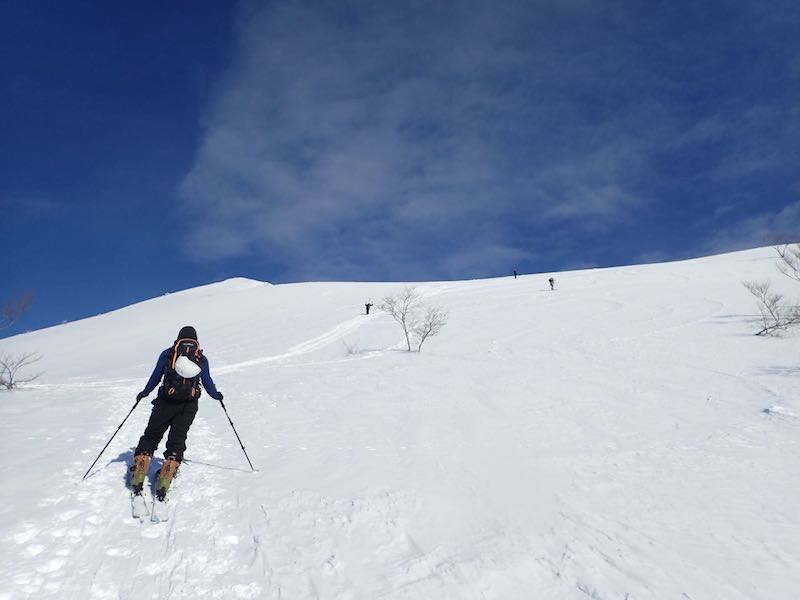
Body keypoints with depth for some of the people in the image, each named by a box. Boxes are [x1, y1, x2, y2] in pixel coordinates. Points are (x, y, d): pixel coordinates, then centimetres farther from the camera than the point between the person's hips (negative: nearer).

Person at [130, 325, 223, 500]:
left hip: (166, 402, 0)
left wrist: (144, 393, 24)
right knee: (177, 440, 8)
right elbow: (208, 383, 8)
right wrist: (217, 395, 27)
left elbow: (155, 377, 8)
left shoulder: (167, 354, 6)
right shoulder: (202, 359, 7)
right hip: (189, 406, 1)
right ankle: (165, 480, -2)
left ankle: (138, 476, 8)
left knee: (151, 435, 14)